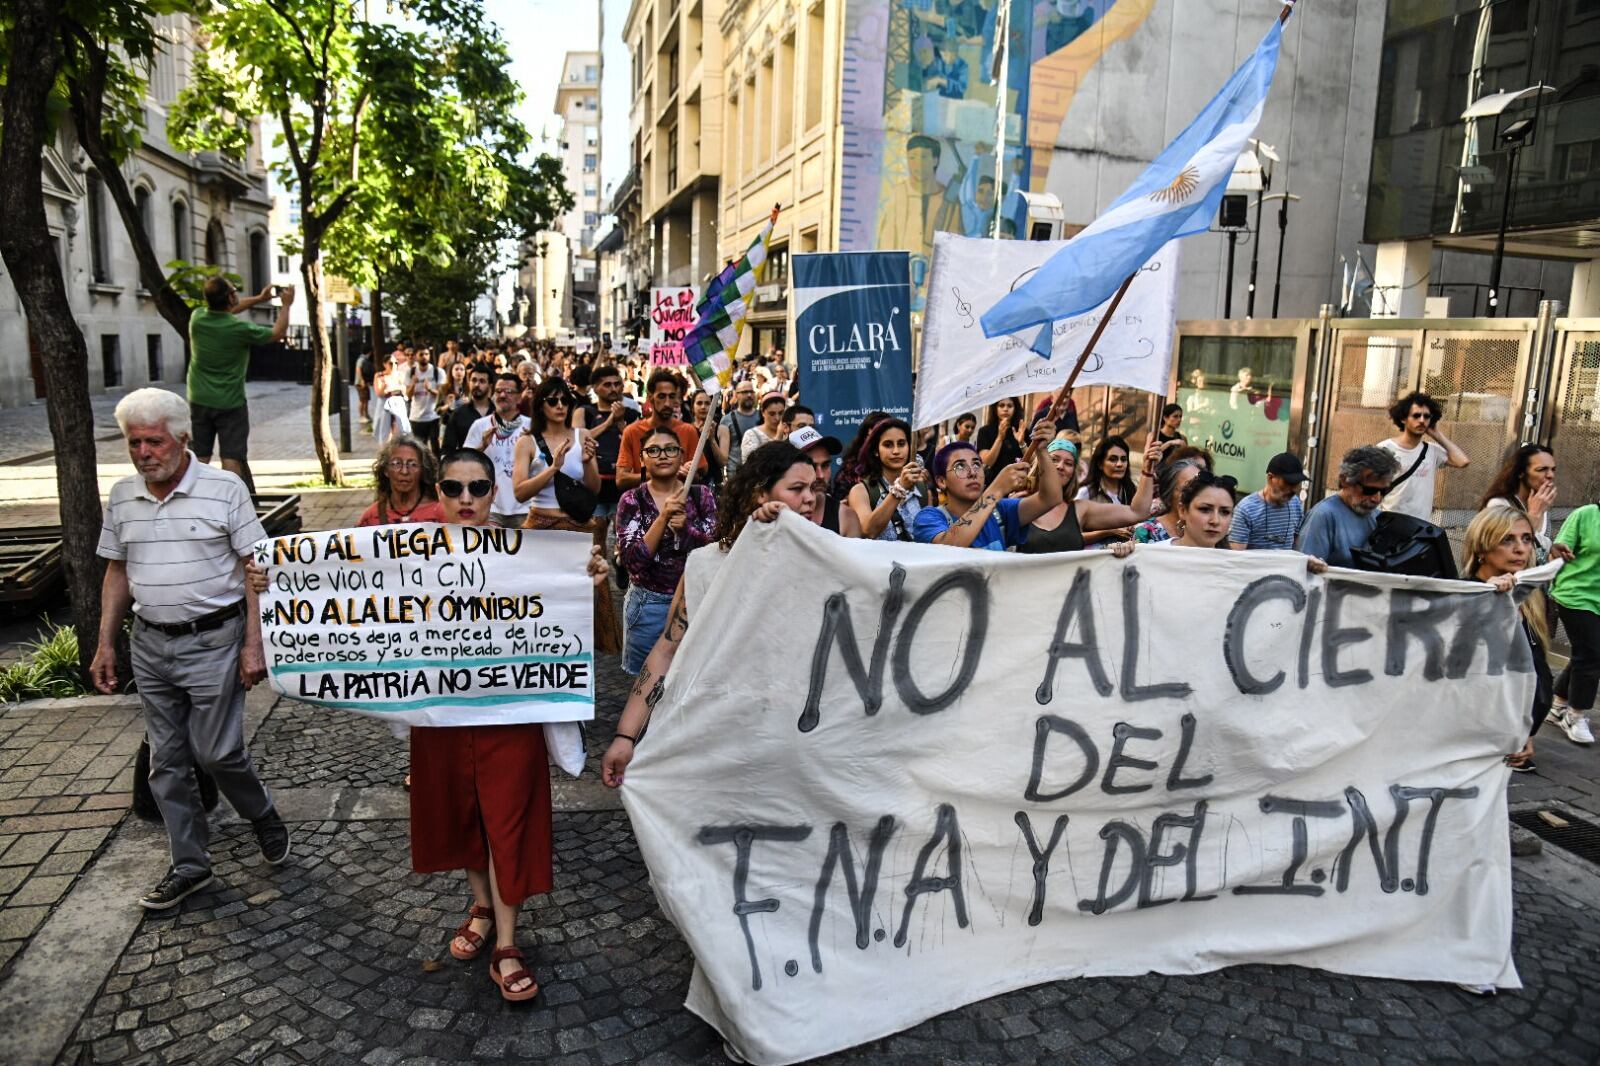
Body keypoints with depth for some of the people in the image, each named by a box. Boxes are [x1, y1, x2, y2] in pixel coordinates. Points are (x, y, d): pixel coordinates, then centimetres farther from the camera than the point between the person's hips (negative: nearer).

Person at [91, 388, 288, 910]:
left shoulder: (225, 489, -10)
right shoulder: (122, 497, 6)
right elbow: (117, 572, 15)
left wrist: (253, 644, -14)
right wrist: (106, 644, 10)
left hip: (212, 641, -5)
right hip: (150, 645, 5)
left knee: (216, 752, -1)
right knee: (166, 761, 11)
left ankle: (263, 816, 29)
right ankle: (190, 865, 24)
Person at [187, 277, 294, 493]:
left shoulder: (197, 318, -5)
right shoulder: (240, 329, -18)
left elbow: (224, 310, 17)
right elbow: (278, 333, -1)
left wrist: (259, 298, 20)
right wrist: (286, 305, 11)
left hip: (199, 402, 5)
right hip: (230, 403, -5)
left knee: (200, 459, 11)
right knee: (231, 458, -2)